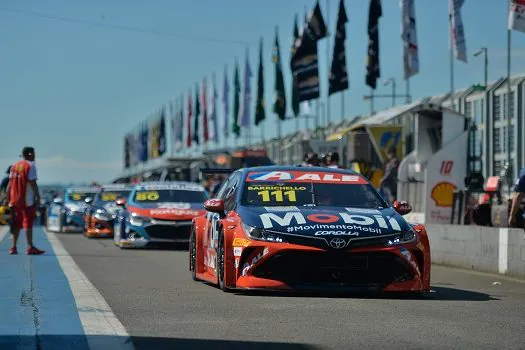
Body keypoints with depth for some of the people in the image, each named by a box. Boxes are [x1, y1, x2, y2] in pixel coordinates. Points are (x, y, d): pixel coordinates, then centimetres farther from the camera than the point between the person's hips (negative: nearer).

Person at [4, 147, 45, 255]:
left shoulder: (14, 166, 14)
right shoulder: (30, 166, -7)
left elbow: (10, 184, 12)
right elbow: (33, 184, -14)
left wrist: (8, 199, 14)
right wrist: (38, 198, -12)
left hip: (15, 200, 7)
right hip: (27, 200, -7)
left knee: (16, 224, 13)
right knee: (28, 223, -6)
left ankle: (13, 247, 12)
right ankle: (30, 247, -10)